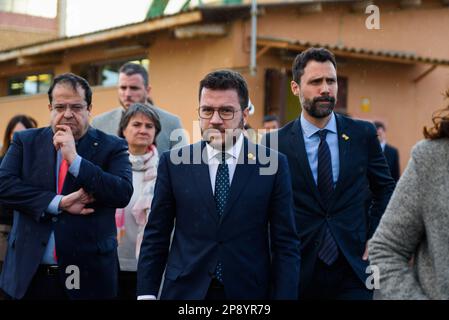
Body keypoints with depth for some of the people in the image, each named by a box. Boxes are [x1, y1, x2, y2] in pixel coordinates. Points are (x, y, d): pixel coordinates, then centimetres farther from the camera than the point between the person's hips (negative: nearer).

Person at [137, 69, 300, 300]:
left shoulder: (274, 164, -3)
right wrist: (146, 294, -2)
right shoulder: (173, 163, 0)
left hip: (249, 291, 0)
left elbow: (285, 244, -3)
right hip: (184, 290, 0)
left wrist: (284, 295, -9)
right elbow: (156, 236, 3)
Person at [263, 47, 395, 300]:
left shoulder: (363, 134, 1)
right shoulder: (276, 143, -4)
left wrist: (375, 237, 4)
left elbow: (385, 189, 13)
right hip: (297, 271, -1)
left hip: (353, 270, 1)